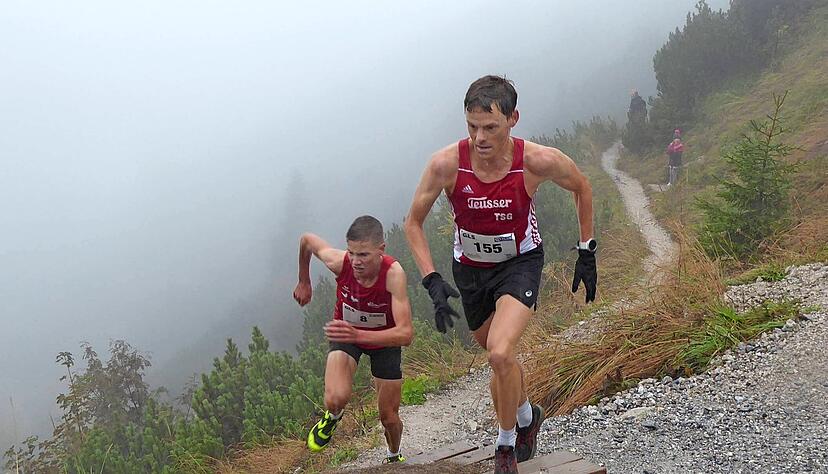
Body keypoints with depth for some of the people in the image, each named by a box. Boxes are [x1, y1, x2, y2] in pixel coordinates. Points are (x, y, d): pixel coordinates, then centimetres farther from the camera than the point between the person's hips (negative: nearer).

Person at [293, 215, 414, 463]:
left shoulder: (393, 273, -39)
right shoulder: (339, 262, -31)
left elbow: (406, 334, -46)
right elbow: (307, 239, -8)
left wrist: (358, 334, -59)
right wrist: (304, 282, 6)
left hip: (385, 338, -1)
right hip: (345, 333, 1)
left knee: (389, 417, 8)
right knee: (336, 399, -26)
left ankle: (394, 456, 44)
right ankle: (332, 417, 12)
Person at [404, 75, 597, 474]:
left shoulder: (539, 161, -27)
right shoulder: (446, 164, -26)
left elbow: (581, 188, -3)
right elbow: (413, 222, -11)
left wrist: (586, 251, 0)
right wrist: (432, 282, -21)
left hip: (520, 262, -2)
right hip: (469, 268, 3)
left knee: (500, 354, -24)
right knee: (499, 358, 18)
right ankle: (526, 417, 48)